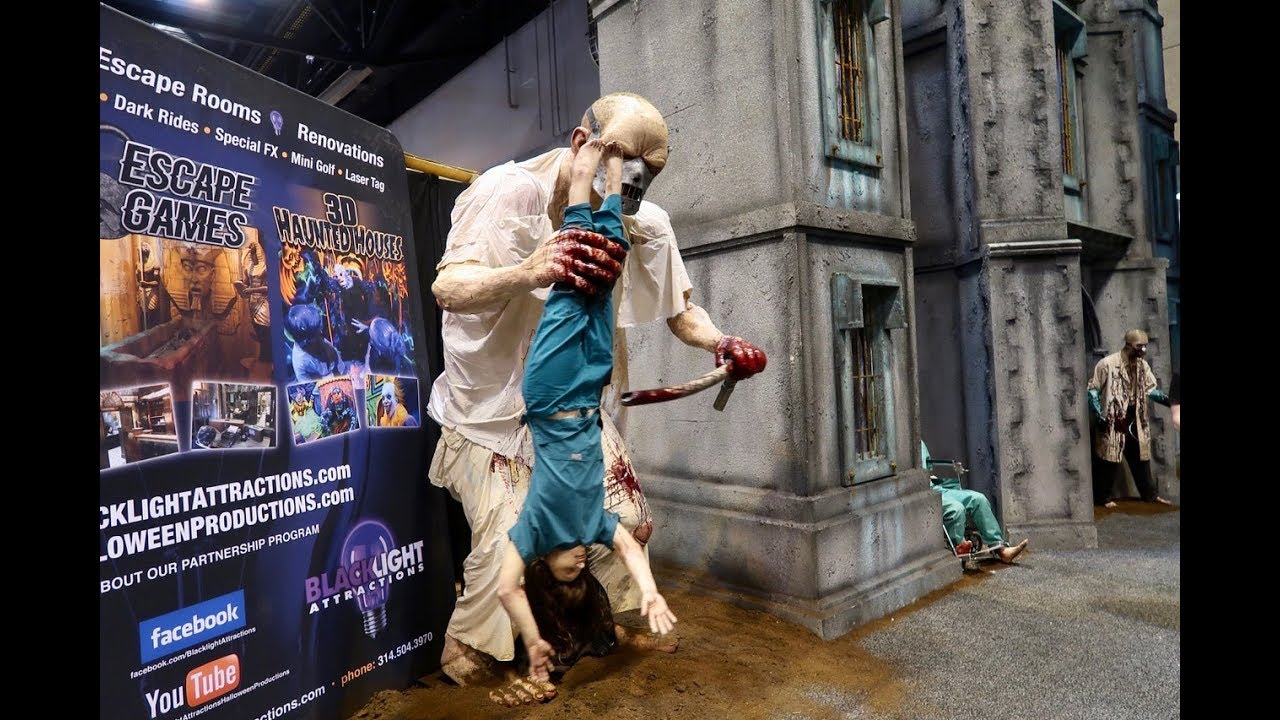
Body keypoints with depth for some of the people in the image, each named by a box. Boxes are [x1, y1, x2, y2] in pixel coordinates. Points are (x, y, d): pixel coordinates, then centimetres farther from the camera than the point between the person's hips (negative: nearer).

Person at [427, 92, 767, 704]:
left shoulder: (644, 225, -7)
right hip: (490, 404, -5)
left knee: (625, 522, 8)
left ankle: (623, 622, 38)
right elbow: (447, 287, -36)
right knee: (505, 544, -12)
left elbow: (679, 309, 1)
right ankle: (464, 661, 17)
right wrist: (530, 272, -57)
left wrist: (723, 344, -21)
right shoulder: (510, 192, -24)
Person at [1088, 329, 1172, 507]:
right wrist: (1099, 416, -15)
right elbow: (1092, 389, -10)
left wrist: (1168, 399, -9)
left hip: (1135, 422, 6)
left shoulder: (1143, 365, 7)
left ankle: (1150, 495, 29)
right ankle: (1103, 497, 10)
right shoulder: (1107, 363, -13)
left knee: (1141, 459, 15)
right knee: (1110, 460, -1)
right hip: (1113, 422, -6)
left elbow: (1151, 389, 11)